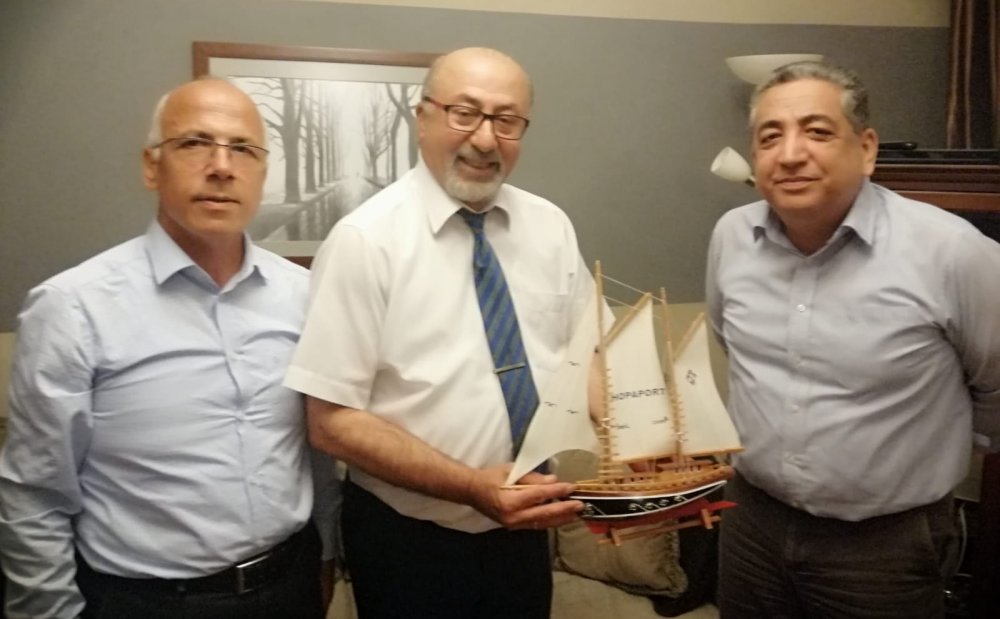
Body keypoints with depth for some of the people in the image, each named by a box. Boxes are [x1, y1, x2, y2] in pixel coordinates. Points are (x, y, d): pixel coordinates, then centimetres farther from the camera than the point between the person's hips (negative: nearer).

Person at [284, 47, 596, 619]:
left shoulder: (552, 228, -1)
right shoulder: (366, 240, -16)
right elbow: (333, 420, -16)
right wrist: (471, 486, -25)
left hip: (522, 529, 5)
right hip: (405, 540, -4)